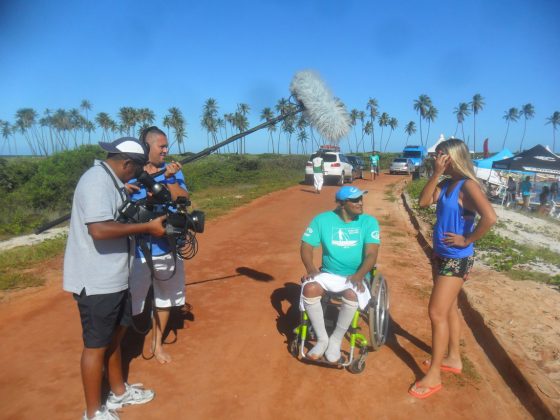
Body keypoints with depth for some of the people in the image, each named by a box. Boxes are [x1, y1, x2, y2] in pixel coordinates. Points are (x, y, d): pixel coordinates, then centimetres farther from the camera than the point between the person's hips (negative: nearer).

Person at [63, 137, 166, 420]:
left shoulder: (110, 181, 11)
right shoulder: (97, 180, -21)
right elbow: (99, 229, -33)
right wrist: (147, 227, -26)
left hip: (113, 277, 10)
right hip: (96, 281, -10)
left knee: (115, 333, 22)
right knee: (96, 344, 4)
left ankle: (119, 392, 41)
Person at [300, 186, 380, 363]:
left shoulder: (369, 222, -6)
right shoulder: (322, 220, -3)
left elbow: (371, 254, -13)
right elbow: (306, 246, -2)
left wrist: (359, 275, -31)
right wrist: (311, 269, -20)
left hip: (355, 277, -1)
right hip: (328, 274, 2)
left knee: (351, 294, -35)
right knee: (309, 288, -29)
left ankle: (336, 340, -9)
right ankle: (322, 338, -8)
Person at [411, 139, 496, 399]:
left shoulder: (467, 185, -19)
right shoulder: (446, 184, 6)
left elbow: (490, 217, -31)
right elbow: (423, 201, -4)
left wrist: (467, 240, -21)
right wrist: (436, 174, -9)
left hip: (457, 259, -9)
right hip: (441, 255, 9)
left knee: (437, 313, -5)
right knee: (448, 309, 19)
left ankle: (434, 375, 8)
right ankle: (453, 358, 36)